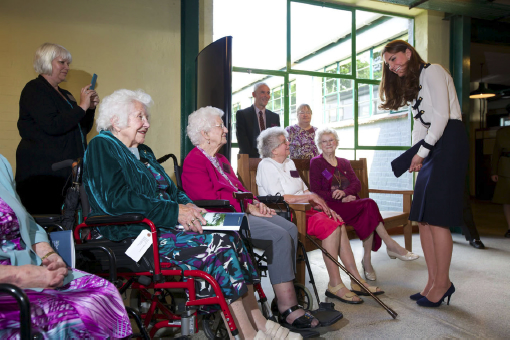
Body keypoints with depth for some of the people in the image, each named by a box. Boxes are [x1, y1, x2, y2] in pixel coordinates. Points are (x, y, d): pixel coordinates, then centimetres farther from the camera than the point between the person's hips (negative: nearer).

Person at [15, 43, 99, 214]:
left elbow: (82, 129, 23)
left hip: (66, 172, 8)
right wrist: (81, 107, -13)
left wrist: (90, 108, 8)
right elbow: (52, 126, -18)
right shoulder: (34, 89, -3)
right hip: (42, 172, -7)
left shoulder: (65, 95, 21)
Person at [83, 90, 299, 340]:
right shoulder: (102, 147, -6)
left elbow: (168, 191, 22)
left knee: (229, 235, -12)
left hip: (160, 225, 8)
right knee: (216, 243, -24)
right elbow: (117, 199, -19)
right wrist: (174, 212, -22)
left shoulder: (143, 151, 22)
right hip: (132, 234, -8)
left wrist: (187, 205, 0)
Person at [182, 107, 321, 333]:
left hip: (241, 211, 10)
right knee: (279, 236, -24)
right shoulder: (194, 161, -8)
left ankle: (285, 296, -5)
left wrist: (255, 202, 3)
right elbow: (212, 199, -17)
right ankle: (287, 307, -17)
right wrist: (248, 208, -14)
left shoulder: (220, 159, 25)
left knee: (290, 229, -6)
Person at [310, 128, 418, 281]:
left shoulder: (344, 162, 24)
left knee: (367, 216, -29)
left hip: (350, 201, 5)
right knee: (369, 204, -28)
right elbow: (316, 191, -4)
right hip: (331, 206, -5)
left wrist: (344, 192, -15)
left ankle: (367, 260, -23)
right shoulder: (316, 162, 7)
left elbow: (357, 184, 9)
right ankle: (391, 246, -19)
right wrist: (341, 199, -14)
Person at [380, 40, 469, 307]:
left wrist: (422, 152, -13)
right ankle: (433, 281, 9)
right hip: (432, 147, 9)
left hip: (450, 142, -9)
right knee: (422, 217, 2)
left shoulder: (431, 71, -2)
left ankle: (443, 283, 1)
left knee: (436, 217, -11)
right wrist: (414, 155, 3)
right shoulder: (412, 85, 25)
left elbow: (442, 115, -13)